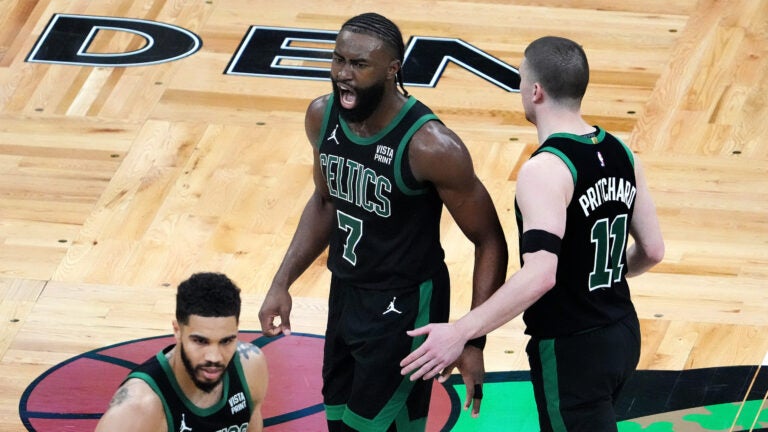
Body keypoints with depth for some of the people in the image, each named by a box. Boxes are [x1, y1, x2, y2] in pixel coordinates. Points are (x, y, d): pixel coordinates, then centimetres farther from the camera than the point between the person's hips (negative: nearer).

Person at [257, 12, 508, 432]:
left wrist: (474, 341, -20)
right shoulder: (322, 117, -7)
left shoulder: (430, 147, -26)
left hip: (405, 308, -7)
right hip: (345, 294, 7)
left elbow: (490, 243, -16)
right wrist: (282, 283, 8)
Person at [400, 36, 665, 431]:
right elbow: (652, 251, 9)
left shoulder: (545, 170, -23)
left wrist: (460, 332, -31)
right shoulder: (620, 153, 2)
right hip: (621, 334, 9)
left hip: (571, 352, -9)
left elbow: (540, 276, -33)